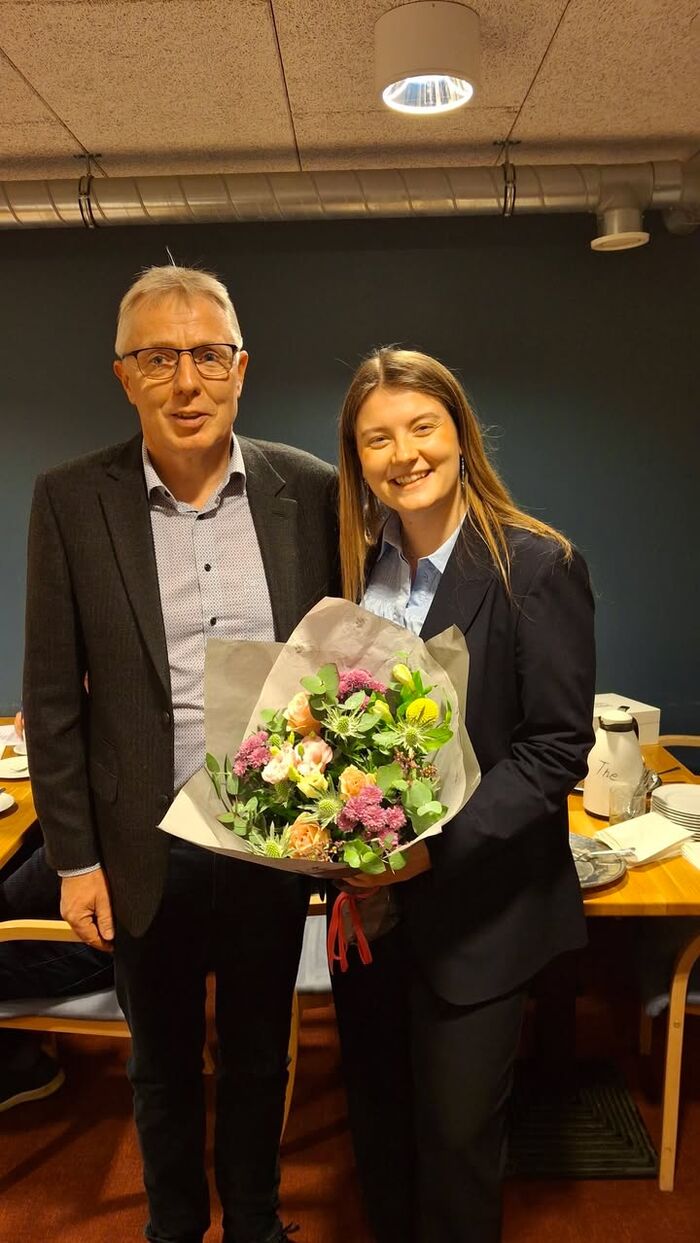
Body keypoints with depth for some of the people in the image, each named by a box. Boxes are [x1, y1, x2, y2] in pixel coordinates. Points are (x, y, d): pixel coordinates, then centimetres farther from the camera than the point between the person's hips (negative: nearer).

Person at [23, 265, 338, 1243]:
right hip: (146, 850, 0)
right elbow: (52, 697, -5)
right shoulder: (72, 500, -8)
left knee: (258, 1058, 22)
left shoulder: (309, 489, -5)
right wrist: (74, 858, -4)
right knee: (163, 1067, 23)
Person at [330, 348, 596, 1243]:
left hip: (476, 906, -5)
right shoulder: (356, 566, 3)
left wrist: (437, 842, -24)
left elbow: (558, 749, -15)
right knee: (376, 1115, 22)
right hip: (367, 896, 5)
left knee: (457, 1131, 12)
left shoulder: (538, 566, -14)